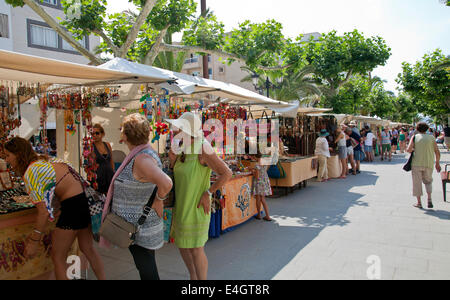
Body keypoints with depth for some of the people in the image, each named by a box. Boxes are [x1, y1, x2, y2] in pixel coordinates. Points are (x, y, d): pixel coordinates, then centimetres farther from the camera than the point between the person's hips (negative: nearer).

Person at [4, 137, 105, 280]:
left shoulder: (30, 173, -12)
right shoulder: (45, 161, 13)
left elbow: (44, 211, -16)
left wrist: (33, 241, -10)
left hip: (73, 207, -9)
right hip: (85, 198, 9)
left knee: (58, 258, 10)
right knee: (88, 248, 23)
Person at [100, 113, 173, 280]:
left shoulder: (142, 159, -26)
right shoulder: (145, 152, 5)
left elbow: (166, 183, -41)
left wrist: (158, 201, -23)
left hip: (140, 229, -9)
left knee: (147, 271, 5)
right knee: (145, 267, 22)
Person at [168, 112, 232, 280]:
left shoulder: (203, 149, -21)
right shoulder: (182, 149, 2)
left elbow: (227, 173, -22)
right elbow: (175, 173, 11)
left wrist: (208, 193, -19)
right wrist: (172, 158, -8)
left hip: (196, 208, -8)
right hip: (181, 205, 8)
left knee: (196, 249, 1)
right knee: (181, 244, 19)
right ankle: (193, 278, 39)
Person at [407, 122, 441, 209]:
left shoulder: (415, 137, 0)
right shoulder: (431, 138, 4)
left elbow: (408, 150, -11)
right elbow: (437, 152, 3)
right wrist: (437, 163, 14)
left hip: (417, 163, -2)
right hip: (428, 164, 2)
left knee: (417, 182, 8)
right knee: (428, 181, 20)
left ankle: (419, 202, 11)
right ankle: (429, 199, 5)